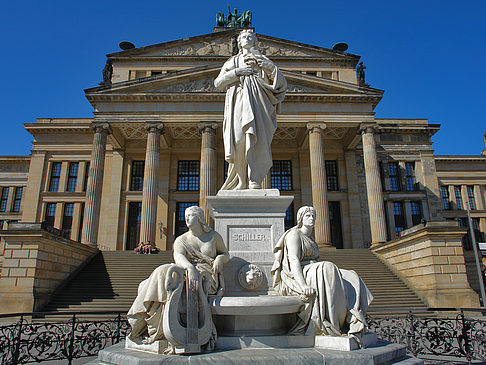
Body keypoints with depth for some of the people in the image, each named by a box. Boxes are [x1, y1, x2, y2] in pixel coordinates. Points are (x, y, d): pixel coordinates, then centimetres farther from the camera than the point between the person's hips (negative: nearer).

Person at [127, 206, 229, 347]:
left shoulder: (213, 236, 13)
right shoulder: (181, 240, 12)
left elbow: (226, 254, 23)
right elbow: (178, 257, -10)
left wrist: (219, 259, -3)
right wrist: (190, 268, -33)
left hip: (208, 279, -3)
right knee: (164, 271, -27)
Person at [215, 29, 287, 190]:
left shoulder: (262, 60, 26)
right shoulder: (232, 61, 28)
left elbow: (281, 83, 14)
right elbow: (218, 82, 13)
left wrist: (271, 68, -2)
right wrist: (236, 72, 0)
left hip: (256, 100, 0)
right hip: (238, 100, 0)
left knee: (257, 138, -20)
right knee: (239, 137, -20)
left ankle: (254, 181, -25)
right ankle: (243, 182, -16)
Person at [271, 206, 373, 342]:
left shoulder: (310, 239, 25)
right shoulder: (294, 234, -4)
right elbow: (293, 261, -18)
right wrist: (303, 285, -31)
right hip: (295, 278, -9)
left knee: (351, 278, -10)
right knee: (327, 268, -34)